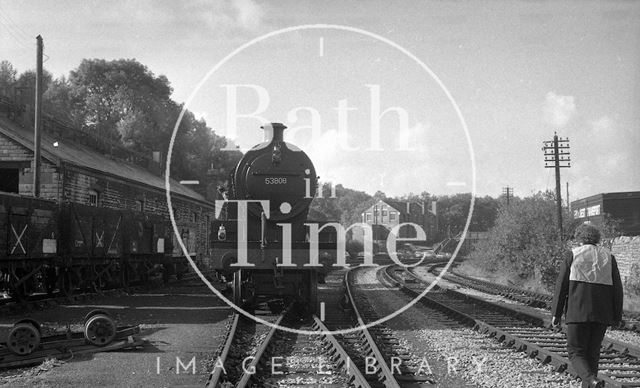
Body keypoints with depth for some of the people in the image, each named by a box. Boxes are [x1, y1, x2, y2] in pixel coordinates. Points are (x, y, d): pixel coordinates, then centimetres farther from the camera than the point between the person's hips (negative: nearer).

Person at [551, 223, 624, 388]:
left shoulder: (573, 254, 1)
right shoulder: (608, 256, 10)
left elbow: (561, 285, -2)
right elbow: (617, 287, 5)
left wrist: (556, 314, 1)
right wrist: (617, 316, 9)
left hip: (578, 311, -3)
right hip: (602, 313, 4)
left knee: (576, 352, 0)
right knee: (592, 353, 14)